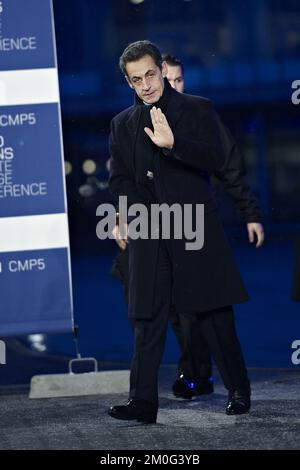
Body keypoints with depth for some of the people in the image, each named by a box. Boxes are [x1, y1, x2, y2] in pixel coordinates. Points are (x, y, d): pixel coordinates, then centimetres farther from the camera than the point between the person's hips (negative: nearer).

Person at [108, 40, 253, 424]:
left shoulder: (197, 109, 4)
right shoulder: (122, 125, 15)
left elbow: (215, 159, -10)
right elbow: (118, 180, 10)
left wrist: (172, 144, -27)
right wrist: (148, 211, -7)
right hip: (147, 233, 3)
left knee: (214, 313, -1)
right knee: (147, 320, -2)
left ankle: (238, 392, 10)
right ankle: (143, 402, -4)